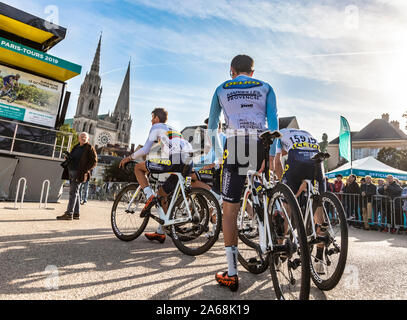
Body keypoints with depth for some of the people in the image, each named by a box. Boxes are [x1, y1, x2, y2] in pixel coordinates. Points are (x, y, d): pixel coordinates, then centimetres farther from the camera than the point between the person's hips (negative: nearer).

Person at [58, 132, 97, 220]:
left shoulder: (90, 148, -3)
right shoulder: (76, 147, 19)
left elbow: (94, 161, -9)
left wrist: (84, 170, -16)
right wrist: (68, 158, 5)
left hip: (79, 173, -8)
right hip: (71, 172, 8)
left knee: (73, 192, -10)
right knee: (75, 193, 9)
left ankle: (69, 214, -7)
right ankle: (76, 214, 14)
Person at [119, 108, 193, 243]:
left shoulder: (156, 127, 13)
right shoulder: (173, 130, 36)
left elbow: (145, 150, 4)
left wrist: (129, 158, 16)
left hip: (173, 161, -8)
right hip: (188, 165, 8)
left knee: (138, 167, 11)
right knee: (162, 194, 19)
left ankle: (150, 196, -5)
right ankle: (161, 233, 22)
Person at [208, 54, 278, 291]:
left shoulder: (222, 89, 19)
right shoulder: (265, 87, 18)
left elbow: (212, 126, 18)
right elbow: (273, 121, 6)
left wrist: (219, 155, 25)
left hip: (235, 147, -1)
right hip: (261, 146, 2)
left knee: (230, 211, 3)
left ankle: (232, 274, 8)